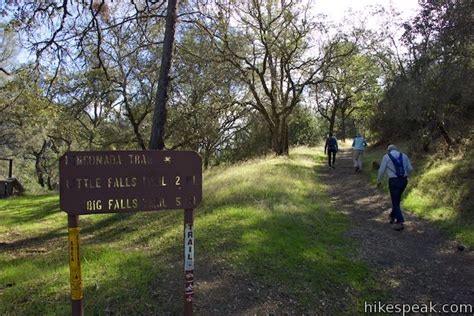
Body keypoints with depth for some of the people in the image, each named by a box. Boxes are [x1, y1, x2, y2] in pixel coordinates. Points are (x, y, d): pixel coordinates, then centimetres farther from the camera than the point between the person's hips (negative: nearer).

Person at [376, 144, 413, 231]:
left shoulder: (386, 157, -2)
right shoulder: (404, 156, 8)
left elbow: (382, 170, 0)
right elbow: (410, 169, 10)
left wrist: (379, 181, 15)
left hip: (394, 181, -4)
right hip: (404, 181, 4)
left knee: (395, 202, 4)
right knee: (397, 199, 24)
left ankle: (400, 222, -4)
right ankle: (392, 216, 38)